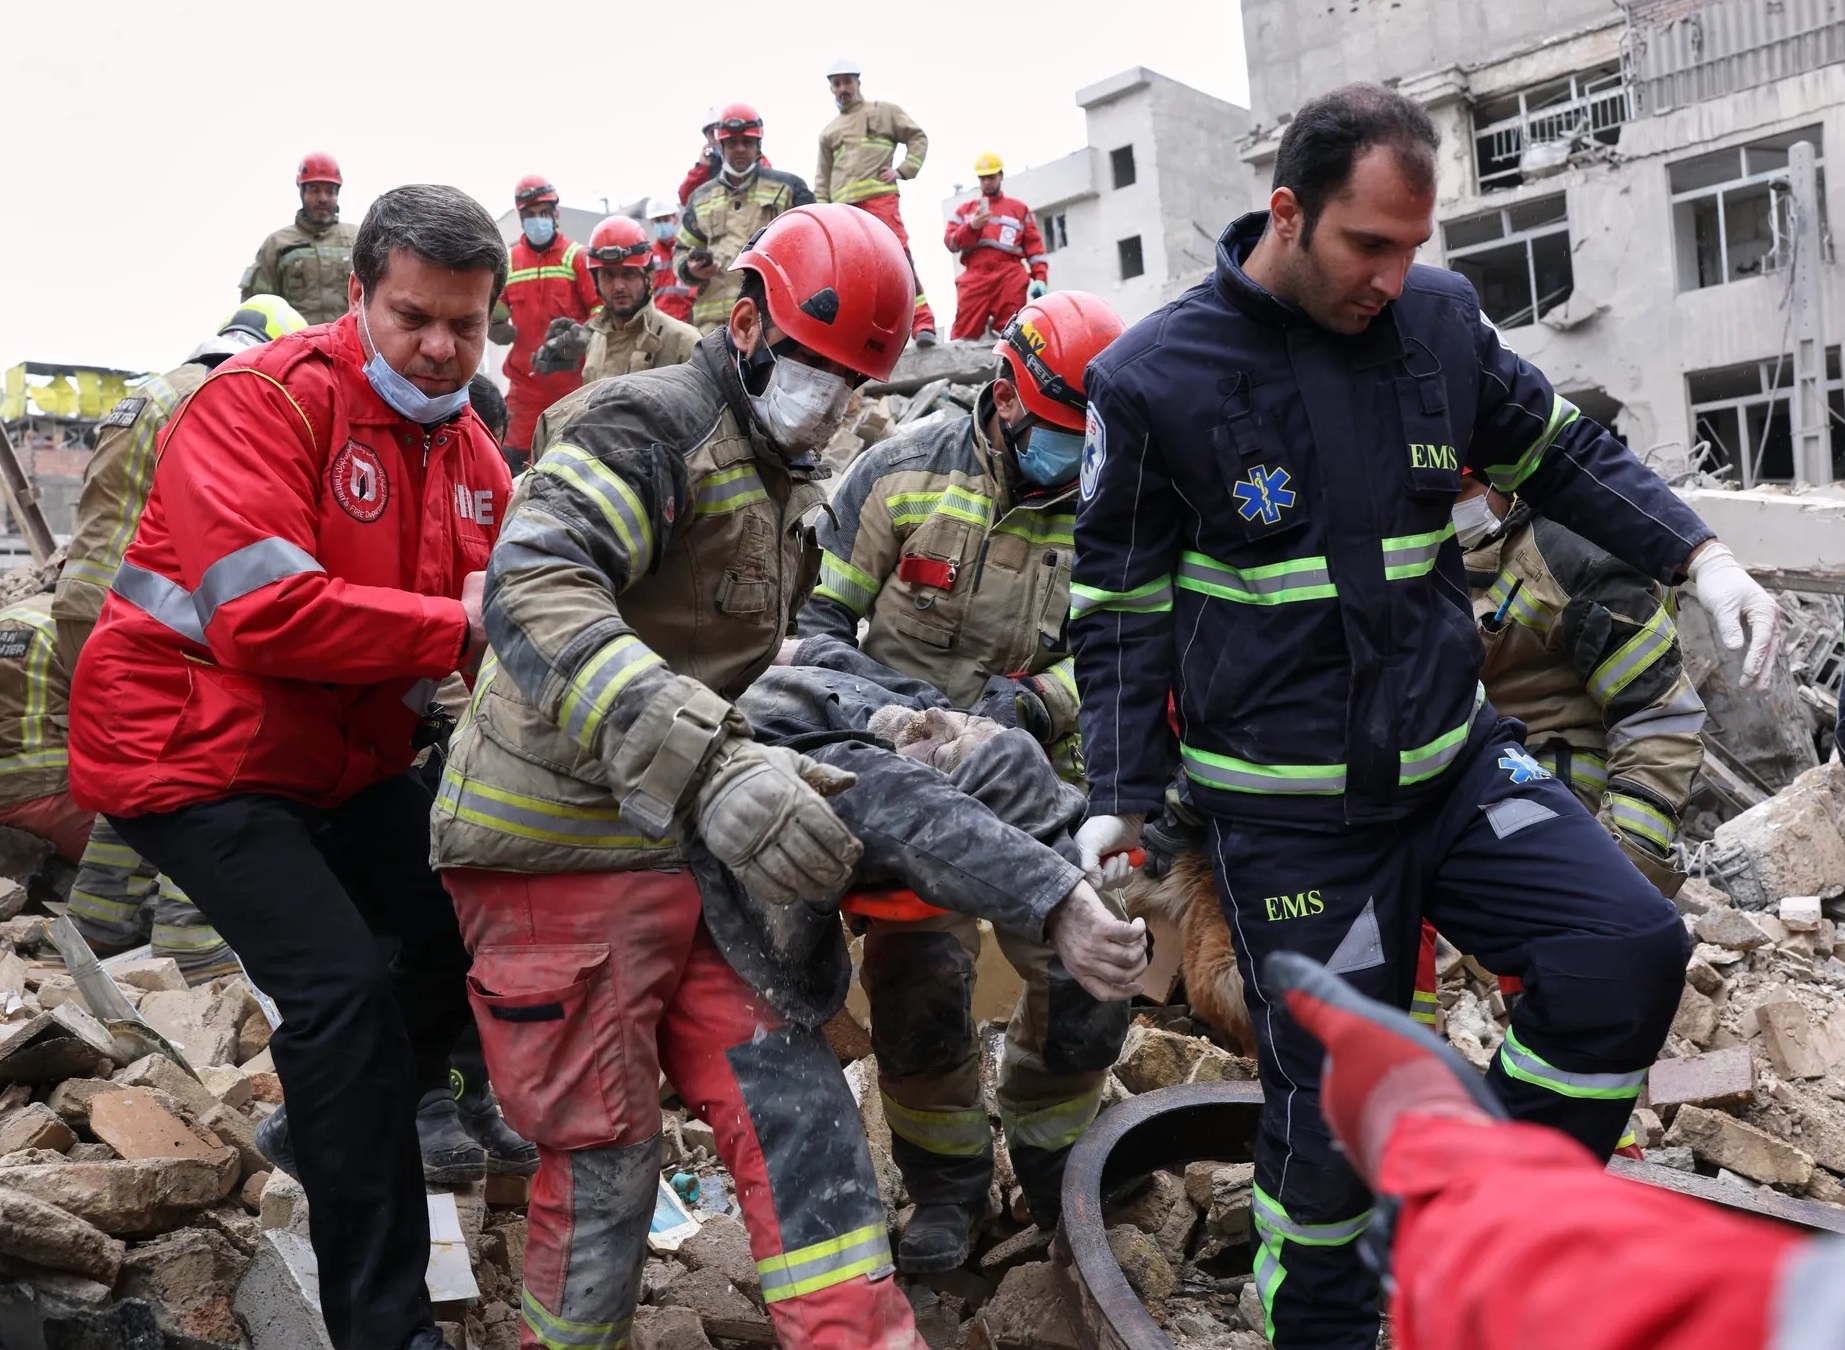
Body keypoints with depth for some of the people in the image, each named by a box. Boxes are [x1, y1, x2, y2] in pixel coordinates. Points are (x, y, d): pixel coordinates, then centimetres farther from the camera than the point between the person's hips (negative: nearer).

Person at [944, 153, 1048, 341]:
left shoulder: (1020, 209, 22)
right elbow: (951, 243, 11)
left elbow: (1034, 246, 14)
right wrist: (971, 226, -7)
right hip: (975, 277, 0)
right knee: (964, 335, -12)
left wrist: (1040, 278, 0)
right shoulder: (964, 209, 24)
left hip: (1009, 277, 0)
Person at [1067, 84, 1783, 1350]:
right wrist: (1120, 800, -11)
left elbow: (1561, 452, 14)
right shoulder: (1155, 378, -10)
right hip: (1291, 811, -4)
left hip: (1456, 759, 4)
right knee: (1333, 1101, 3)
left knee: (1629, 949, -12)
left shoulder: (1439, 317, 0)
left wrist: (1700, 556, 0)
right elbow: (1122, 606, -4)